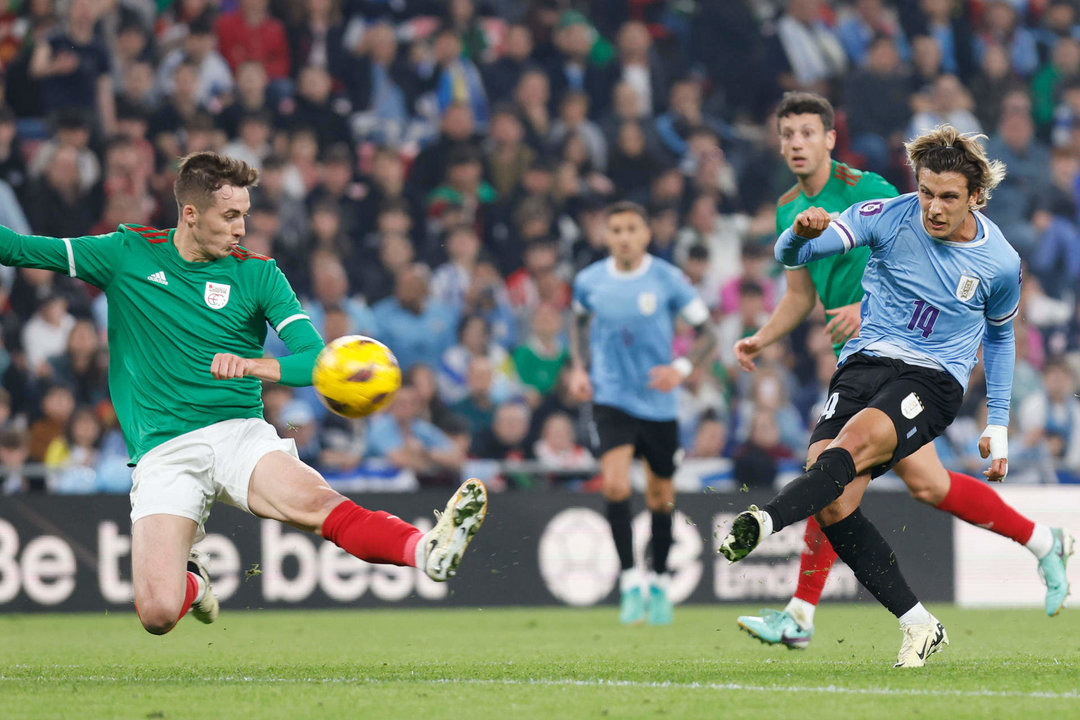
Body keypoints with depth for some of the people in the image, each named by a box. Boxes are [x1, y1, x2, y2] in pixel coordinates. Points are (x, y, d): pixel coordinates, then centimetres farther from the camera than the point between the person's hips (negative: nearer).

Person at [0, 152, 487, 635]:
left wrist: (253, 366, -23)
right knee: (158, 614, -18)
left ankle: (428, 552, -53)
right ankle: (190, 579, 17)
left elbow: (315, 358, -5)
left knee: (315, 501, -32)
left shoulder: (257, 274, 4)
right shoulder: (127, 255, 4)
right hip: (163, 452, 0)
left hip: (239, 433, 0)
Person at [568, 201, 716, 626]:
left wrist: (681, 368, -19)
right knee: (615, 485, -20)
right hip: (611, 397, 0)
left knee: (660, 497, 9)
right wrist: (579, 367, 7)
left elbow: (706, 335, -1)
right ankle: (630, 583, -15)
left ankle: (660, 585, 28)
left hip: (658, 403, 0)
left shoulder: (668, 280, -6)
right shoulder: (589, 282, 0)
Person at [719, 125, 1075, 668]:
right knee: (832, 505, -19)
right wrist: (802, 233, -31)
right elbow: (790, 254, -6)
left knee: (856, 441, -35)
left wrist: (998, 426, 17)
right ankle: (919, 627, -10)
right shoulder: (889, 217, -3)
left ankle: (763, 522, -54)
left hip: (934, 378, -2)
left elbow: (999, 336, 19)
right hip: (865, 361, 2)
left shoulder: (1000, 263, -1)